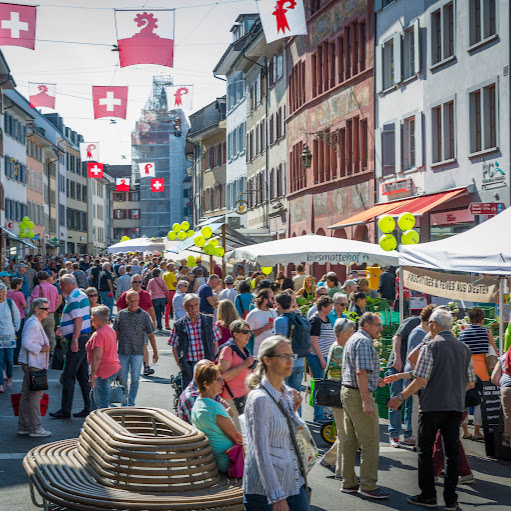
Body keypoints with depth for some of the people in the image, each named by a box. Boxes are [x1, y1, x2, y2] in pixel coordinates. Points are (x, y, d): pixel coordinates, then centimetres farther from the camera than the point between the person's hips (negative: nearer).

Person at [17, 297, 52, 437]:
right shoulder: (33, 324, -16)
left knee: (26, 394, 12)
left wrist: (44, 346, 15)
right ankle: (35, 428, -2)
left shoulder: (35, 323, 17)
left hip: (29, 363, 11)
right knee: (35, 394, -6)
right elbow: (26, 343, -24)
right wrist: (40, 349, -18)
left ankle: (23, 426, 18)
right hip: (32, 364, -11)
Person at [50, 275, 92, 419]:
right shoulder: (81, 295, 16)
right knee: (83, 375, 12)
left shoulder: (73, 298, -15)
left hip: (78, 339, -10)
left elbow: (78, 320, -23)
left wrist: (74, 340, -25)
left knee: (68, 376, -6)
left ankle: (65, 411, -3)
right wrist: (64, 328, 22)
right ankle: (88, 408, 14)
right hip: (85, 336, 10)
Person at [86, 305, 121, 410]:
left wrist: (92, 375, -23)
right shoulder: (110, 330, 11)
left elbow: (97, 357, -25)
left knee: (101, 403, -4)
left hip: (103, 371, -10)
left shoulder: (98, 334, -20)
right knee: (94, 396, 23)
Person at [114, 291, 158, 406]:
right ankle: (124, 402, 20)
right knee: (122, 379, 4)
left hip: (137, 353, -1)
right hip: (122, 352, 1)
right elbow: (116, 334, 11)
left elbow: (150, 335, 5)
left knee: (135, 379, -2)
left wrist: (155, 351, 5)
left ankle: (131, 403, 8)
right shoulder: (121, 314, 5)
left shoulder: (144, 315, 1)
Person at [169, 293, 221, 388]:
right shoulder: (179, 325, 3)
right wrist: (180, 364, -4)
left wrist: (214, 362, 1)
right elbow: (174, 348, 7)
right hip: (188, 366, -1)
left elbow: (215, 343, 10)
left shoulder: (209, 321, 6)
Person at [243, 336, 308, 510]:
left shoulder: (287, 393, 7)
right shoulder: (260, 398, -17)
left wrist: (293, 410, 4)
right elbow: (261, 452, -19)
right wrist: (277, 497, -21)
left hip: (293, 481, 7)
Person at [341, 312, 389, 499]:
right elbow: (361, 372, -23)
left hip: (347, 391, 11)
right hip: (359, 395, -11)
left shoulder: (352, 340, 18)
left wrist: (373, 380, 23)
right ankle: (368, 486, -4)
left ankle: (348, 482, 18)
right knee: (370, 443, -6)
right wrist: (366, 401, -25)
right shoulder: (364, 342, -14)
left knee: (349, 441, 13)